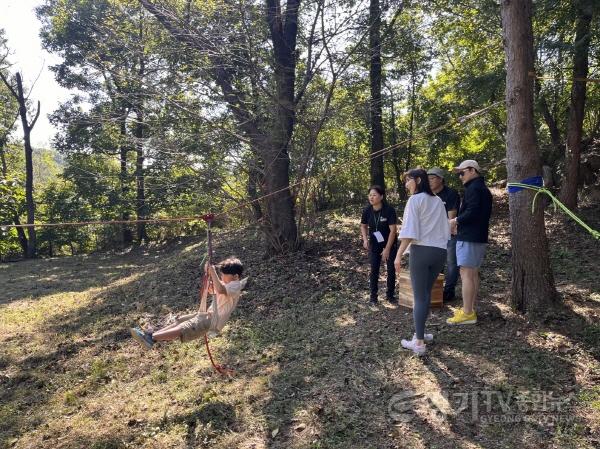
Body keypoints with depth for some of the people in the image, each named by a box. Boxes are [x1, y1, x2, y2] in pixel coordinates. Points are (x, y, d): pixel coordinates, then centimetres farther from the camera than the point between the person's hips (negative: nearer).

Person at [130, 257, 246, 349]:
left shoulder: (235, 286, -18)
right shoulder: (227, 283, 13)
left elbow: (220, 290, -39)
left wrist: (213, 272, -33)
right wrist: (209, 274, 6)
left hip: (214, 321, -10)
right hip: (210, 314, 10)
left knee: (183, 328, -19)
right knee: (180, 321, 3)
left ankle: (152, 338, -25)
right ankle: (152, 335, -2)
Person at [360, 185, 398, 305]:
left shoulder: (389, 210, -23)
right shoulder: (367, 210, -13)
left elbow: (393, 230, -21)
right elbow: (363, 226, 5)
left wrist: (387, 249, -22)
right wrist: (365, 239, -12)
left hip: (389, 243, -2)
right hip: (374, 244, 2)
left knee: (391, 269, 3)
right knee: (374, 269, 1)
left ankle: (390, 295, 18)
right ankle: (373, 296, 10)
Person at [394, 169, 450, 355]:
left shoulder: (414, 200, -6)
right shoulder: (438, 201, 14)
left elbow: (409, 231, -13)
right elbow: (445, 229, 15)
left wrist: (398, 255, -12)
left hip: (421, 250, -6)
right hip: (440, 251, 6)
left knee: (419, 296, -1)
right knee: (426, 293, 17)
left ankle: (419, 342, 1)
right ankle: (419, 333, 26)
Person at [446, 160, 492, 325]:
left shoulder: (473, 188, -13)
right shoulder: (484, 189, 19)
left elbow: (472, 212, -24)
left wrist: (456, 221, -10)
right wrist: (459, 223, 15)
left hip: (469, 237, -11)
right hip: (480, 237, 11)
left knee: (466, 274, -9)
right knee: (473, 273, 14)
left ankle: (467, 313, -8)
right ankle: (470, 309, 21)